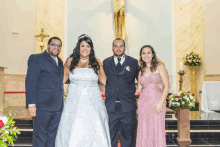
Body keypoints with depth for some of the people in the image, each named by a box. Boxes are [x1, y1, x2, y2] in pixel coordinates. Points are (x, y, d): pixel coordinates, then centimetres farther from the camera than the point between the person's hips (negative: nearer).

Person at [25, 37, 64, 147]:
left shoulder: (60, 62, 20)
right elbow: (30, 82, -8)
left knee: (53, 138, 11)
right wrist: (31, 104, -16)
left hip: (57, 108, 6)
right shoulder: (36, 59, 0)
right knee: (40, 138, 2)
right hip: (42, 107, -6)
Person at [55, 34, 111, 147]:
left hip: (93, 103, 0)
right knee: (74, 133, -3)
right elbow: (63, 79, 18)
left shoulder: (96, 63, 9)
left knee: (94, 132, -5)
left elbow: (105, 81, 12)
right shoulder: (70, 61, 9)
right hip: (74, 103, 0)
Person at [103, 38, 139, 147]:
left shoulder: (133, 62, 5)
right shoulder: (106, 62, 10)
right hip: (111, 106, 1)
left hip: (128, 106, -1)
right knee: (110, 137, 8)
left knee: (128, 136, 8)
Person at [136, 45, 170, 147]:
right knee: (144, 131, 5)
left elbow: (166, 86, -5)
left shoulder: (160, 67, 1)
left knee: (157, 130, -2)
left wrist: (160, 103, -13)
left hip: (156, 103, -4)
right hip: (143, 103, 4)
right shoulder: (141, 71, 13)